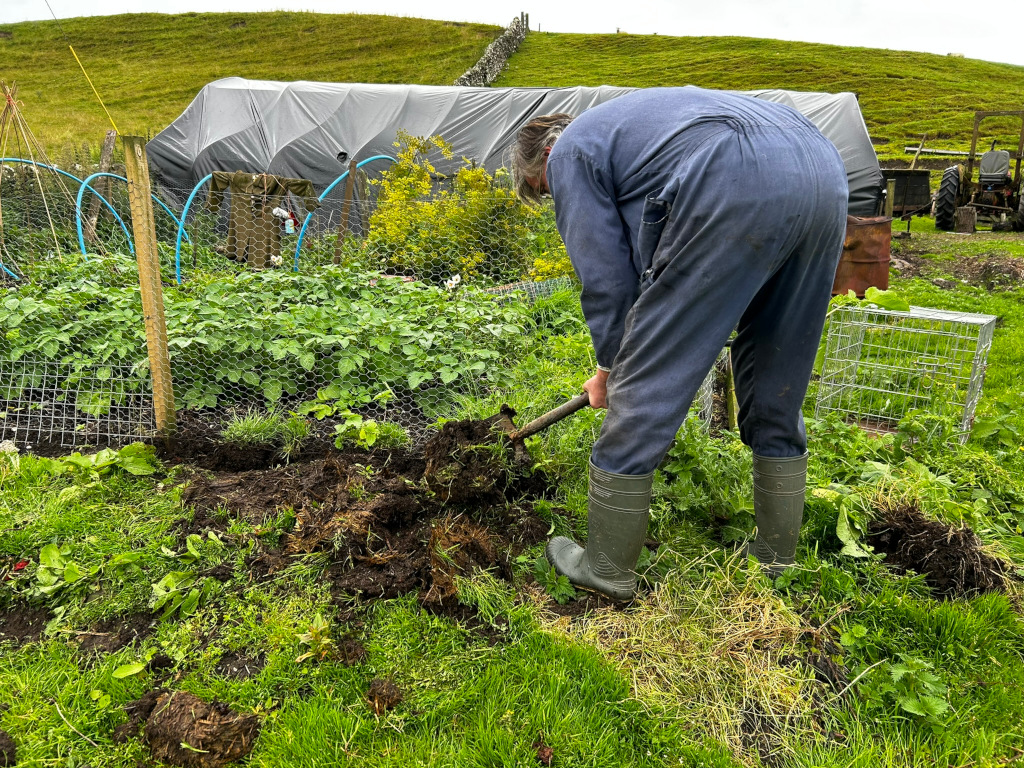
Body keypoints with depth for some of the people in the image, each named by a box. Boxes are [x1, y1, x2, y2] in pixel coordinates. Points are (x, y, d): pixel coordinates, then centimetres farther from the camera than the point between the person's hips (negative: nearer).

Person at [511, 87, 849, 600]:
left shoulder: (568, 153, 14)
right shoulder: (627, 120, 40)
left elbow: (605, 276, 10)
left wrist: (609, 366, 25)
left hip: (739, 190, -9)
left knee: (641, 389, 1)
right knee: (778, 392, 19)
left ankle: (606, 568, 15)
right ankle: (776, 559, 33)